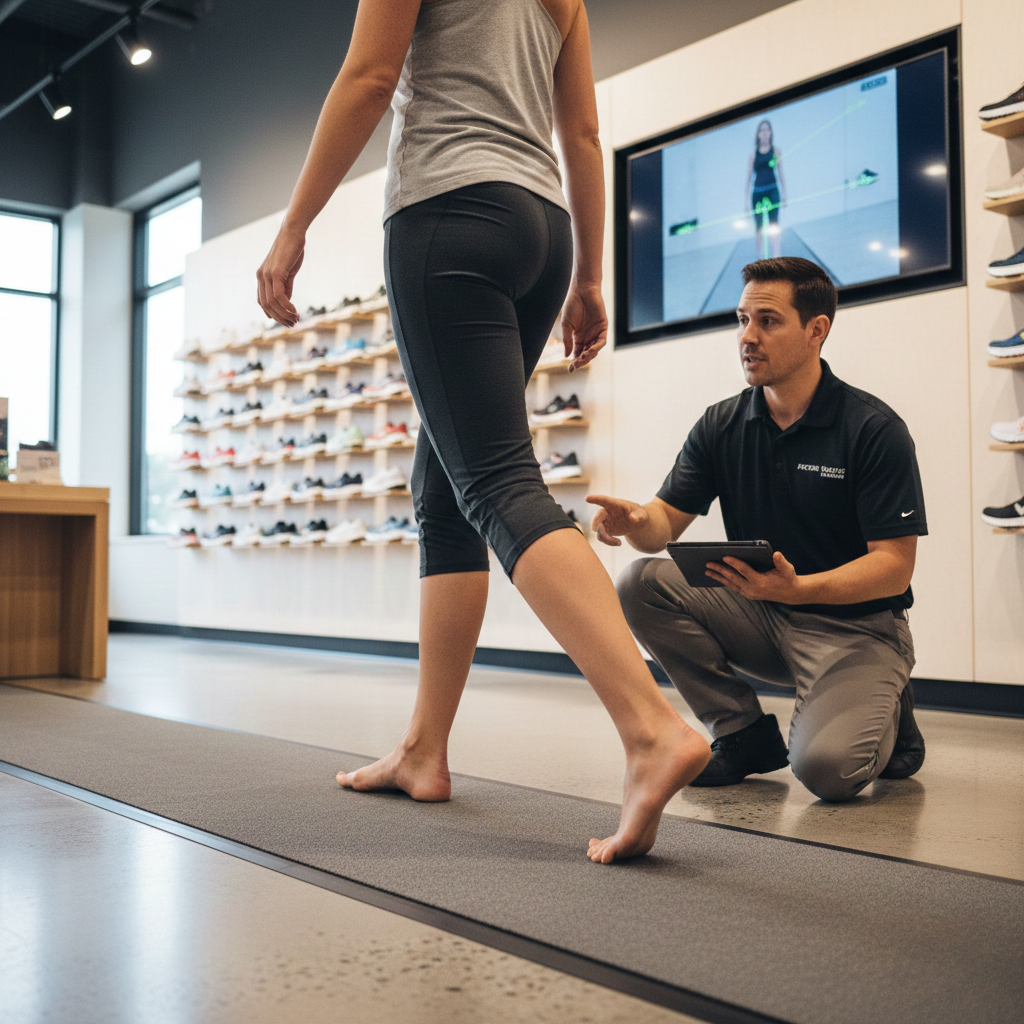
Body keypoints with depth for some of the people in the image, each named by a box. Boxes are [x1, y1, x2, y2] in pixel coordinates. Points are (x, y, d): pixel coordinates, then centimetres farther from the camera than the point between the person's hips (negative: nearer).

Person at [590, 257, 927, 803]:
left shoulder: (874, 429, -14)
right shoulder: (720, 426, 0)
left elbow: (894, 566, -17)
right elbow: (665, 522, -4)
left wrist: (797, 588, -35)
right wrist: (635, 520, -30)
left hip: (856, 624, -5)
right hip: (760, 615, 5)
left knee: (825, 766, -30)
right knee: (641, 583, -18)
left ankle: (884, 716, 9)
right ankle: (746, 731, -2)